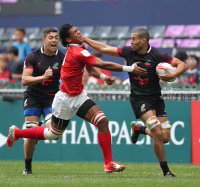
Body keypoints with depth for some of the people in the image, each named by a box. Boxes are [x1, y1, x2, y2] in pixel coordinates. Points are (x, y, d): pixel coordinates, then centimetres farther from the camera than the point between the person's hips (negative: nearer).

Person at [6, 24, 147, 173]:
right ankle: (17, 133, 31)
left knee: (102, 121, -9)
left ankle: (109, 163, -8)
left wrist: (104, 77, -13)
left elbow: (91, 68, 8)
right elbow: (104, 65, -27)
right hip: (66, 100, -8)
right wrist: (130, 69, -24)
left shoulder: (81, 48, 4)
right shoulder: (77, 52, -26)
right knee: (54, 134, 10)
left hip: (79, 97, 8)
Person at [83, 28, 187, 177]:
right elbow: (104, 48, 5)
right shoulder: (128, 52, -3)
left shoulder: (157, 55, -9)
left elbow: (182, 64, -9)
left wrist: (173, 75, -27)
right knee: (158, 133, -19)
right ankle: (165, 170, -7)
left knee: (165, 137, -1)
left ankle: (140, 129, 29)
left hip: (156, 98, 2)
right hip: (139, 99, -2)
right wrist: (84, 39, 4)